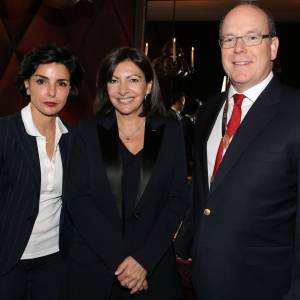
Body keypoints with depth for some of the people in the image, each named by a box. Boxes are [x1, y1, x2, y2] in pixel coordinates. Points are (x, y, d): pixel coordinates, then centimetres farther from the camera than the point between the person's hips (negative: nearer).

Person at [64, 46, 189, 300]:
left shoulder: (171, 131, 2)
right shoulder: (87, 132, 1)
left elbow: (178, 199, -3)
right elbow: (78, 200, -6)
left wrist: (144, 260, -13)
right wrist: (119, 259, -15)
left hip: (154, 268, 0)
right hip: (93, 268, 0)